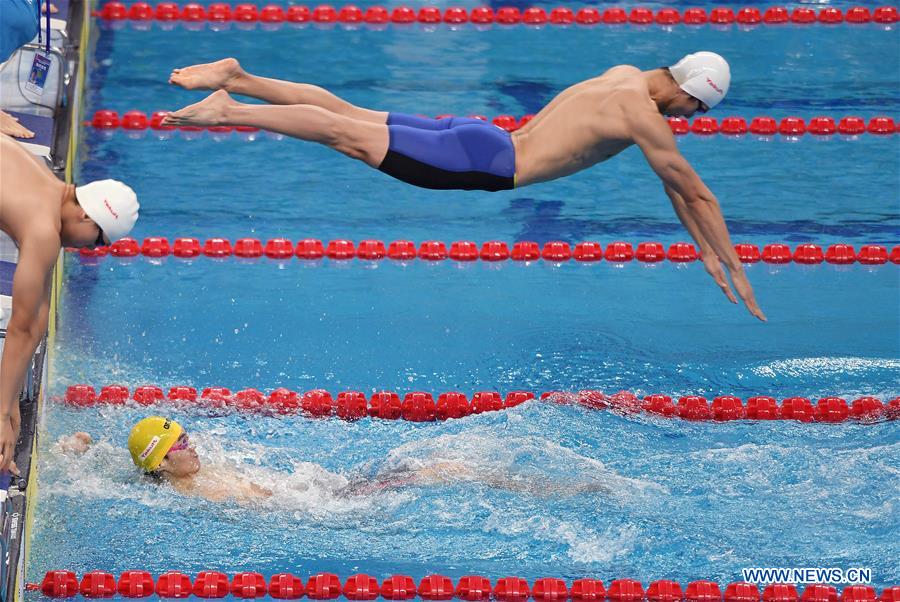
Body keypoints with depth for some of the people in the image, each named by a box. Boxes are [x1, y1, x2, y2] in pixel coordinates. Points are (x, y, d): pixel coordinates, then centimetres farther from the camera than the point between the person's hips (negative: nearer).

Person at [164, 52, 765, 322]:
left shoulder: (627, 75, 14)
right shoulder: (643, 116, -15)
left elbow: (672, 181, 24)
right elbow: (697, 192, -9)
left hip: (481, 138, 8)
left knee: (349, 115, 8)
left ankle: (238, 78, 9)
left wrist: (705, 253, 27)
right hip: (486, 163, -8)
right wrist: (736, 271, -2)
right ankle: (229, 110, -15)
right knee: (351, 137, -11)